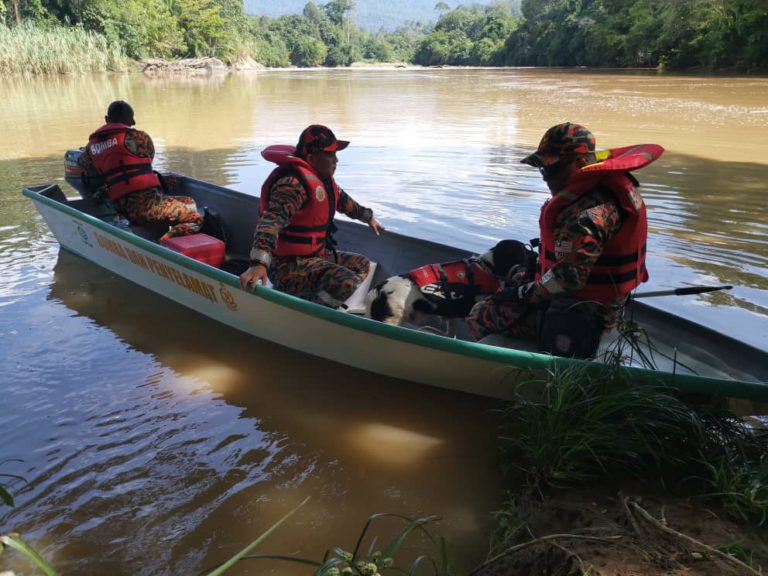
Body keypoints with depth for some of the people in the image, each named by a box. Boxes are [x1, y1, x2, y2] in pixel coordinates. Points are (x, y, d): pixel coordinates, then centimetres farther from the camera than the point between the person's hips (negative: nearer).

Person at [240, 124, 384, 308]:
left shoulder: (323, 178, 10)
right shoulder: (294, 182, -22)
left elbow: (343, 200, 32)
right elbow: (271, 220, -37)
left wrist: (368, 217, 47)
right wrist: (259, 263, -51)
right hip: (288, 265, -11)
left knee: (362, 265, 19)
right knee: (347, 282, -29)